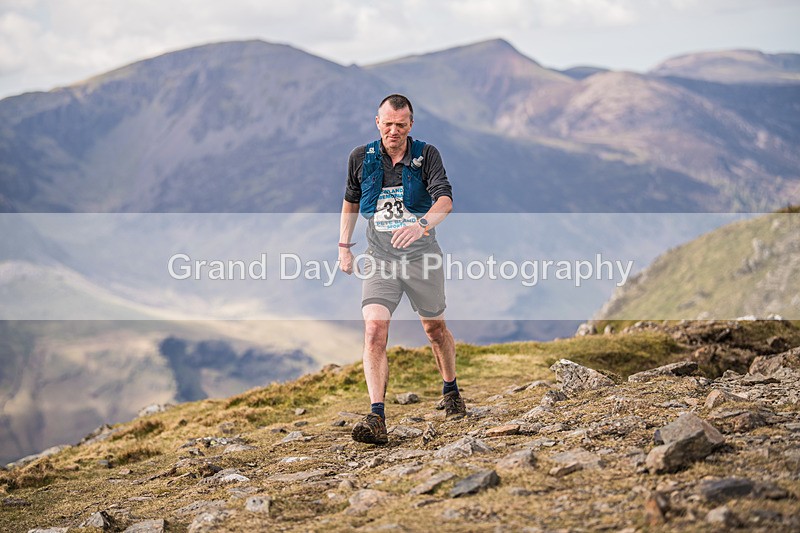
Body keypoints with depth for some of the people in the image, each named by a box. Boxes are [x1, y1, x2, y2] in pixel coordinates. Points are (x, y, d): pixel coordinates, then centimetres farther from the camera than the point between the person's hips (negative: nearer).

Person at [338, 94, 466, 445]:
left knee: (434, 328, 14)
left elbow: (445, 199, -20)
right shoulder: (361, 158, 2)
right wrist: (344, 246, 17)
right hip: (379, 257, 1)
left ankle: (450, 392, 41)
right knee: (374, 330, -17)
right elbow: (351, 202, 19)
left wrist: (422, 225, -40)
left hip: (422, 255, -1)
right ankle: (377, 418, -22)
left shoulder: (426, 154, -5)